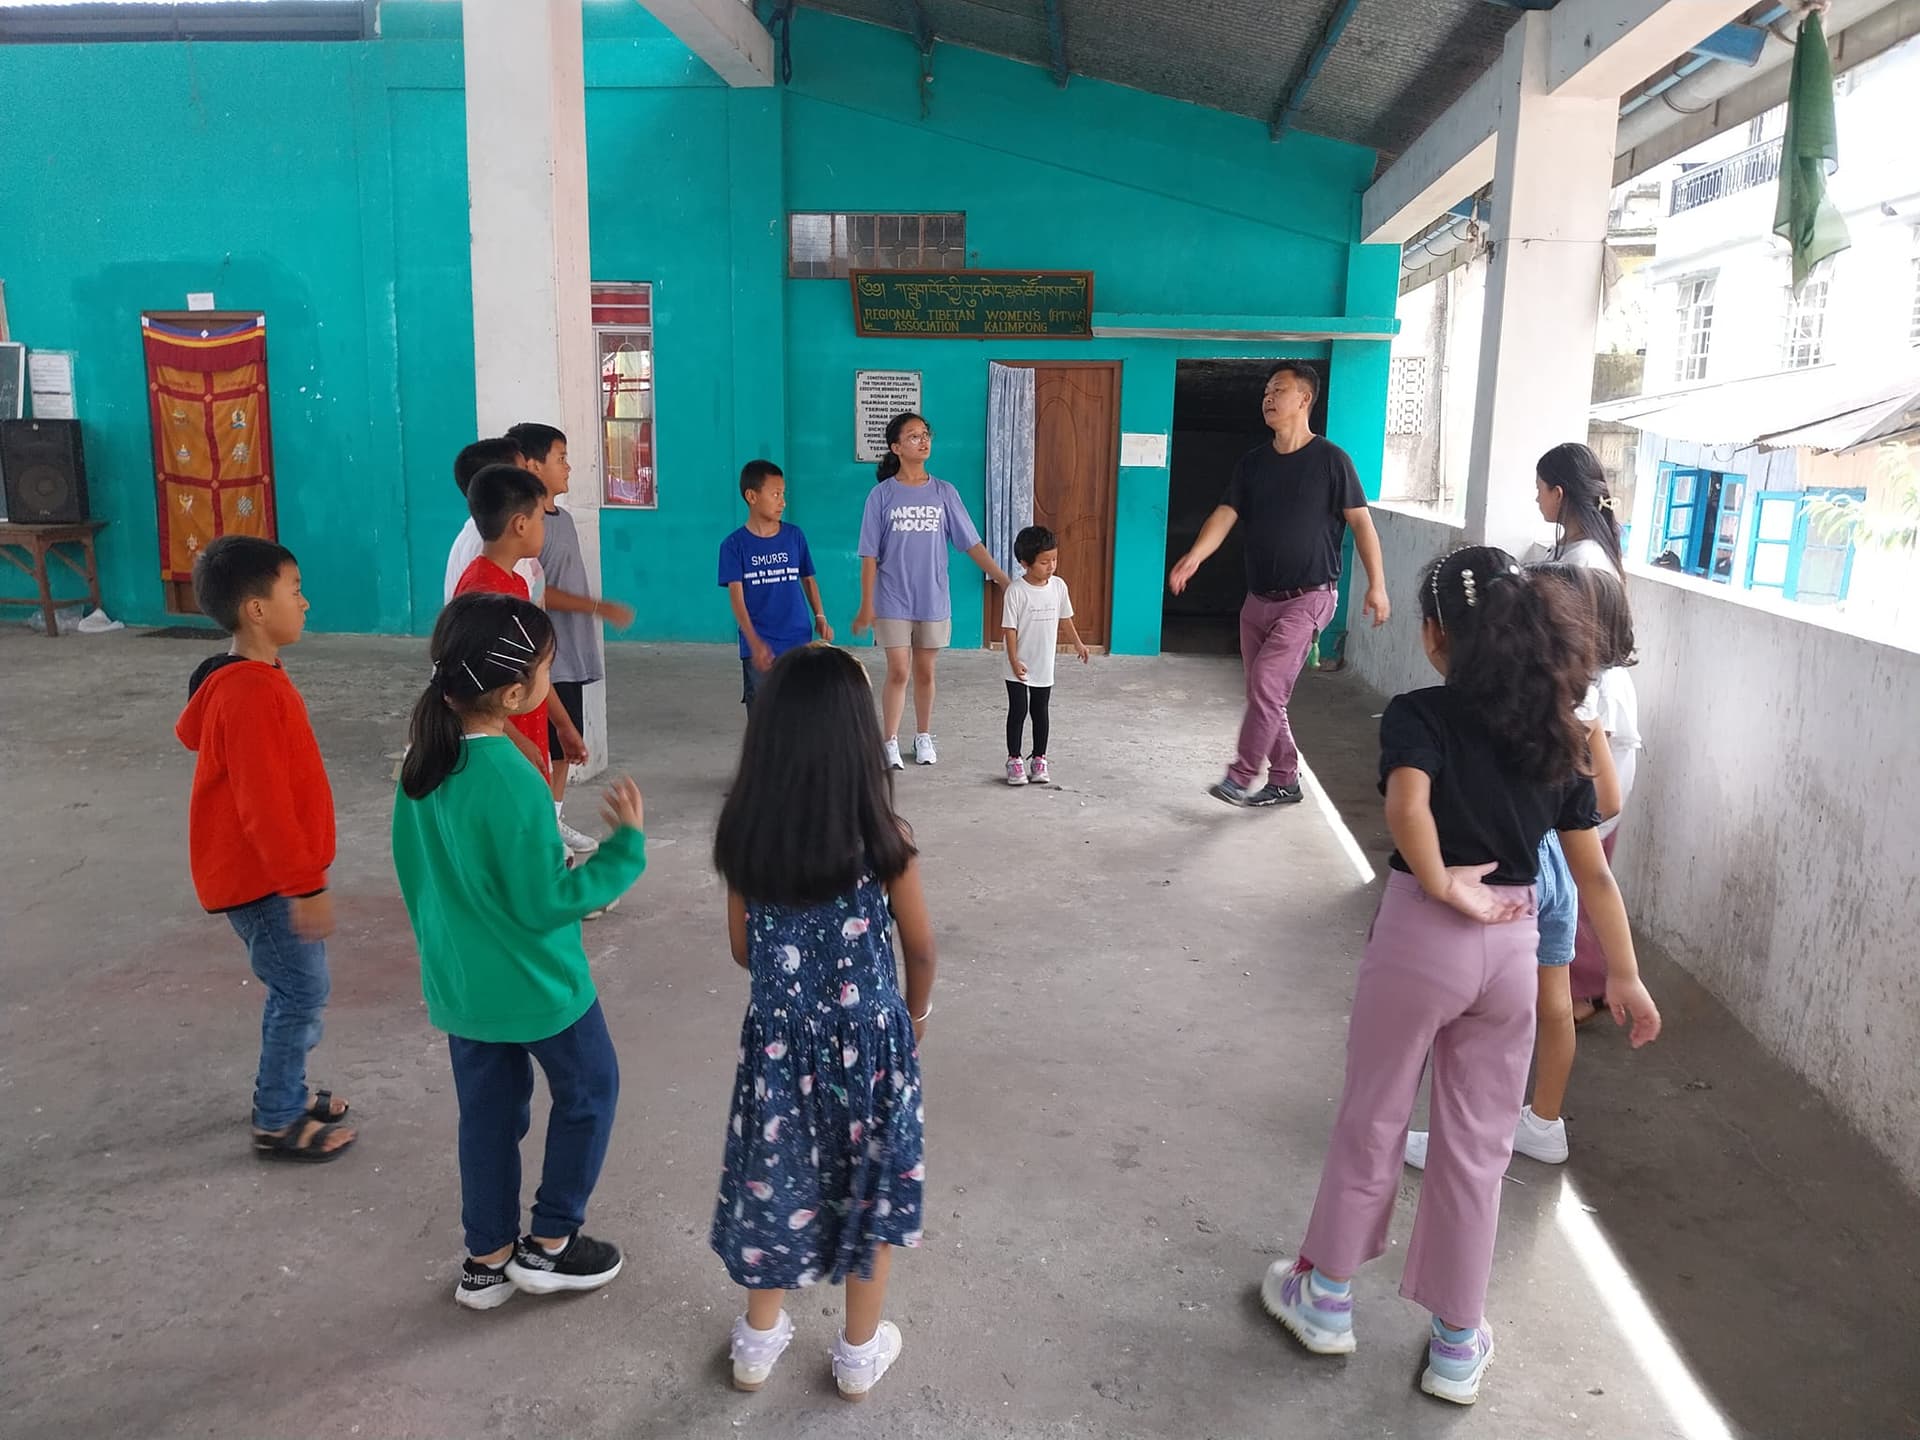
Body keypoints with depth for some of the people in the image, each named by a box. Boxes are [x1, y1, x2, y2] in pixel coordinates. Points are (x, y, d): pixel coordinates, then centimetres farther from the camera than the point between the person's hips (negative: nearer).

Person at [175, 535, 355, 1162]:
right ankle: (277, 1124, 15)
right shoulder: (250, 694, -25)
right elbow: (264, 805, -26)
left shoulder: (253, 680, 6)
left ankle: (285, 1095, 33)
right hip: (262, 879, -9)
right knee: (303, 995, 1)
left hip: (270, 872, 9)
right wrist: (305, 884, -23)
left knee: (292, 990, 19)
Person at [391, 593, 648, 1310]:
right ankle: (549, 1244, 26)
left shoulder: (423, 761, -5)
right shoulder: (512, 783, -29)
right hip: (536, 985, -7)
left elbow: (413, 868, 7)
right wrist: (626, 846, -16)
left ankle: (487, 1261, 33)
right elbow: (546, 903, -23)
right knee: (589, 1090, 17)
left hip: (457, 982, 7)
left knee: (488, 1111, 20)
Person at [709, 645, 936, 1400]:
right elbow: (920, 947, -7)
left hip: (778, 1034, 2)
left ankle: (759, 1341, 40)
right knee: (869, 1183, 18)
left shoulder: (744, 835, -11)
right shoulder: (880, 838, -19)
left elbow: (743, 950, 0)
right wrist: (915, 1012, 12)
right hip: (868, 1035, -2)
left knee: (775, 1179, 21)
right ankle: (860, 1353, 35)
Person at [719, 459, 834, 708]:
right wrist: (754, 642, -21)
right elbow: (736, 597, -10)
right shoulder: (734, 545, -4)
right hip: (758, 648, -2)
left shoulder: (794, 535, 3)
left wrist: (820, 617, 0)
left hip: (798, 642, 2)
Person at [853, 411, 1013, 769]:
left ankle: (923, 738, 27)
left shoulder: (944, 493, 1)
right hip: (893, 601, -2)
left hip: (933, 601, 2)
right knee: (898, 673, -1)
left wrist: (1004, 581, -7)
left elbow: (972, 544, 1)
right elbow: (870, 556, -4)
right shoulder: (882, 495, -4)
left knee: (925, 673, 12)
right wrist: (867, 606, -7)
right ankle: (890, 743, 11)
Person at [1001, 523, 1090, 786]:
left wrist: (1078, 643, 9)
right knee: (1018, 711, 3)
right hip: (1019, 667, -4)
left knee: (1040, 712, 12)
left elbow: (1065, 618, 12)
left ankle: (1039, 759, 23)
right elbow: (1010, 628, -14)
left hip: (1045, 665, 4)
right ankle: (1014, 760, 14)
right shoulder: (1016, 591, -16)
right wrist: (1014, 661, -18)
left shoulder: (1058, 586, -2)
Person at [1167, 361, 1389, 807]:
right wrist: (1195, 555, -22)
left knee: (1267, 682, -17)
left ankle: (1242, 776, -6)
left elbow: (1360, 521, -6)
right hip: (1259, 598, 6)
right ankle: (1284, 781, 23)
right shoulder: (1253, 461, 7)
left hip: (1308, 598, -6)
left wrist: (1376, 584, -13)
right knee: (1263, 693, 10)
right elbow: (1226, 514, -3)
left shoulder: (1330, 459, -7)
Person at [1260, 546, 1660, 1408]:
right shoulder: (1556, 732, 5)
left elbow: (1407, 805, -31)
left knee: (1371, 1121, 15)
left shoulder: (1419, 715, -10)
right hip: (1513, 947, 4)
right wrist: (1625, 977, 13)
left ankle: (1326, 1297, 33)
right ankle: (1458, 1345, 28)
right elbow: (1592, 872, 7)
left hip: (1423, 934, -4)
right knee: (1477, 1146, 15)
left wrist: (1443, 885, -16)